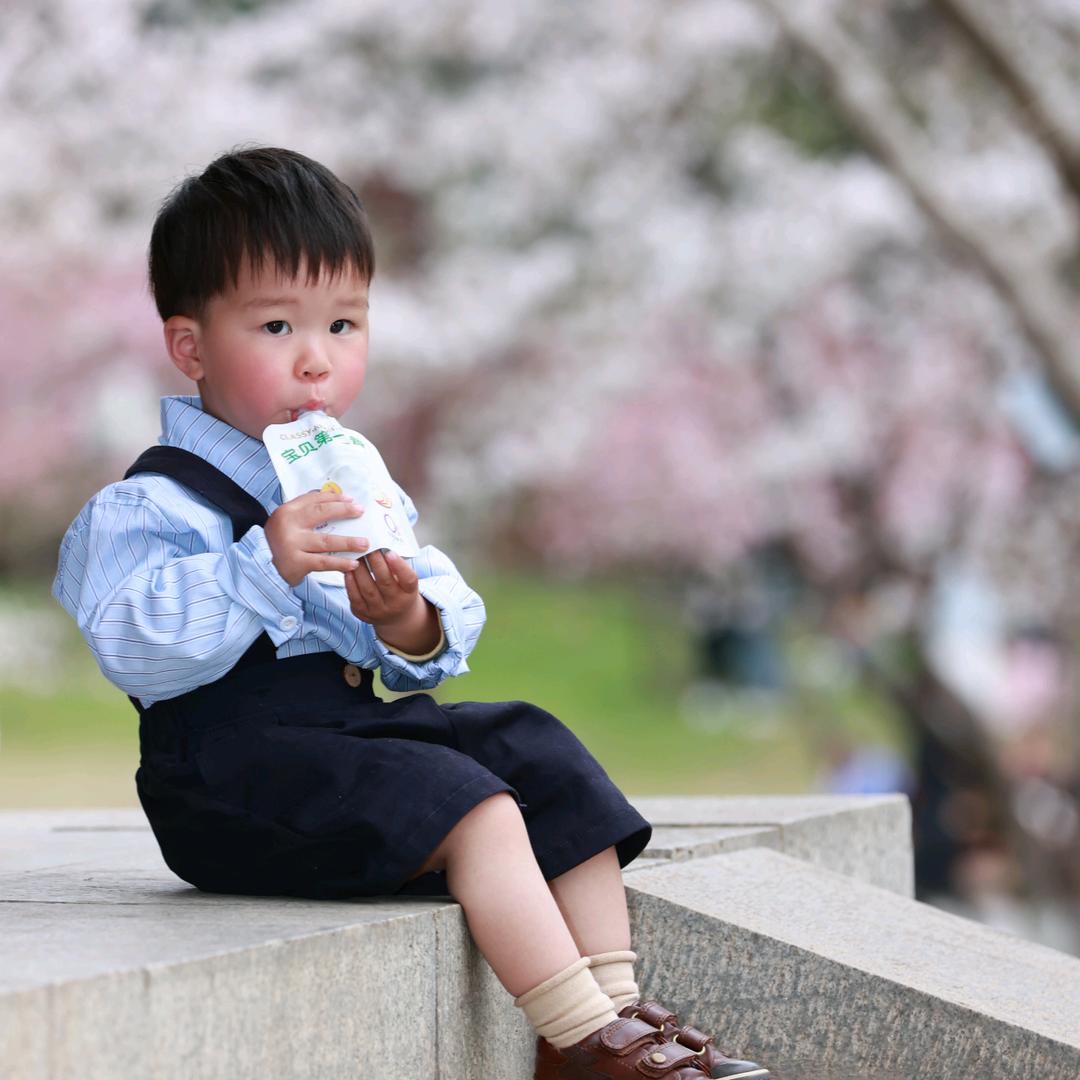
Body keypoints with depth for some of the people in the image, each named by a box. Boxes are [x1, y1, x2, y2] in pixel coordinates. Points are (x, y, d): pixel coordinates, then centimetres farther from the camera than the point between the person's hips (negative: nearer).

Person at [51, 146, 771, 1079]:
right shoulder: (153, 504, -9)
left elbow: (456, 611, 13)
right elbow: (134, 649, -23)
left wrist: (414, 629, -13)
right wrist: (263, 568, -32)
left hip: (355, 728, 9)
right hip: (236, 770, -8)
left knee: (547, 759, -2)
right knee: (473, 811, -25)